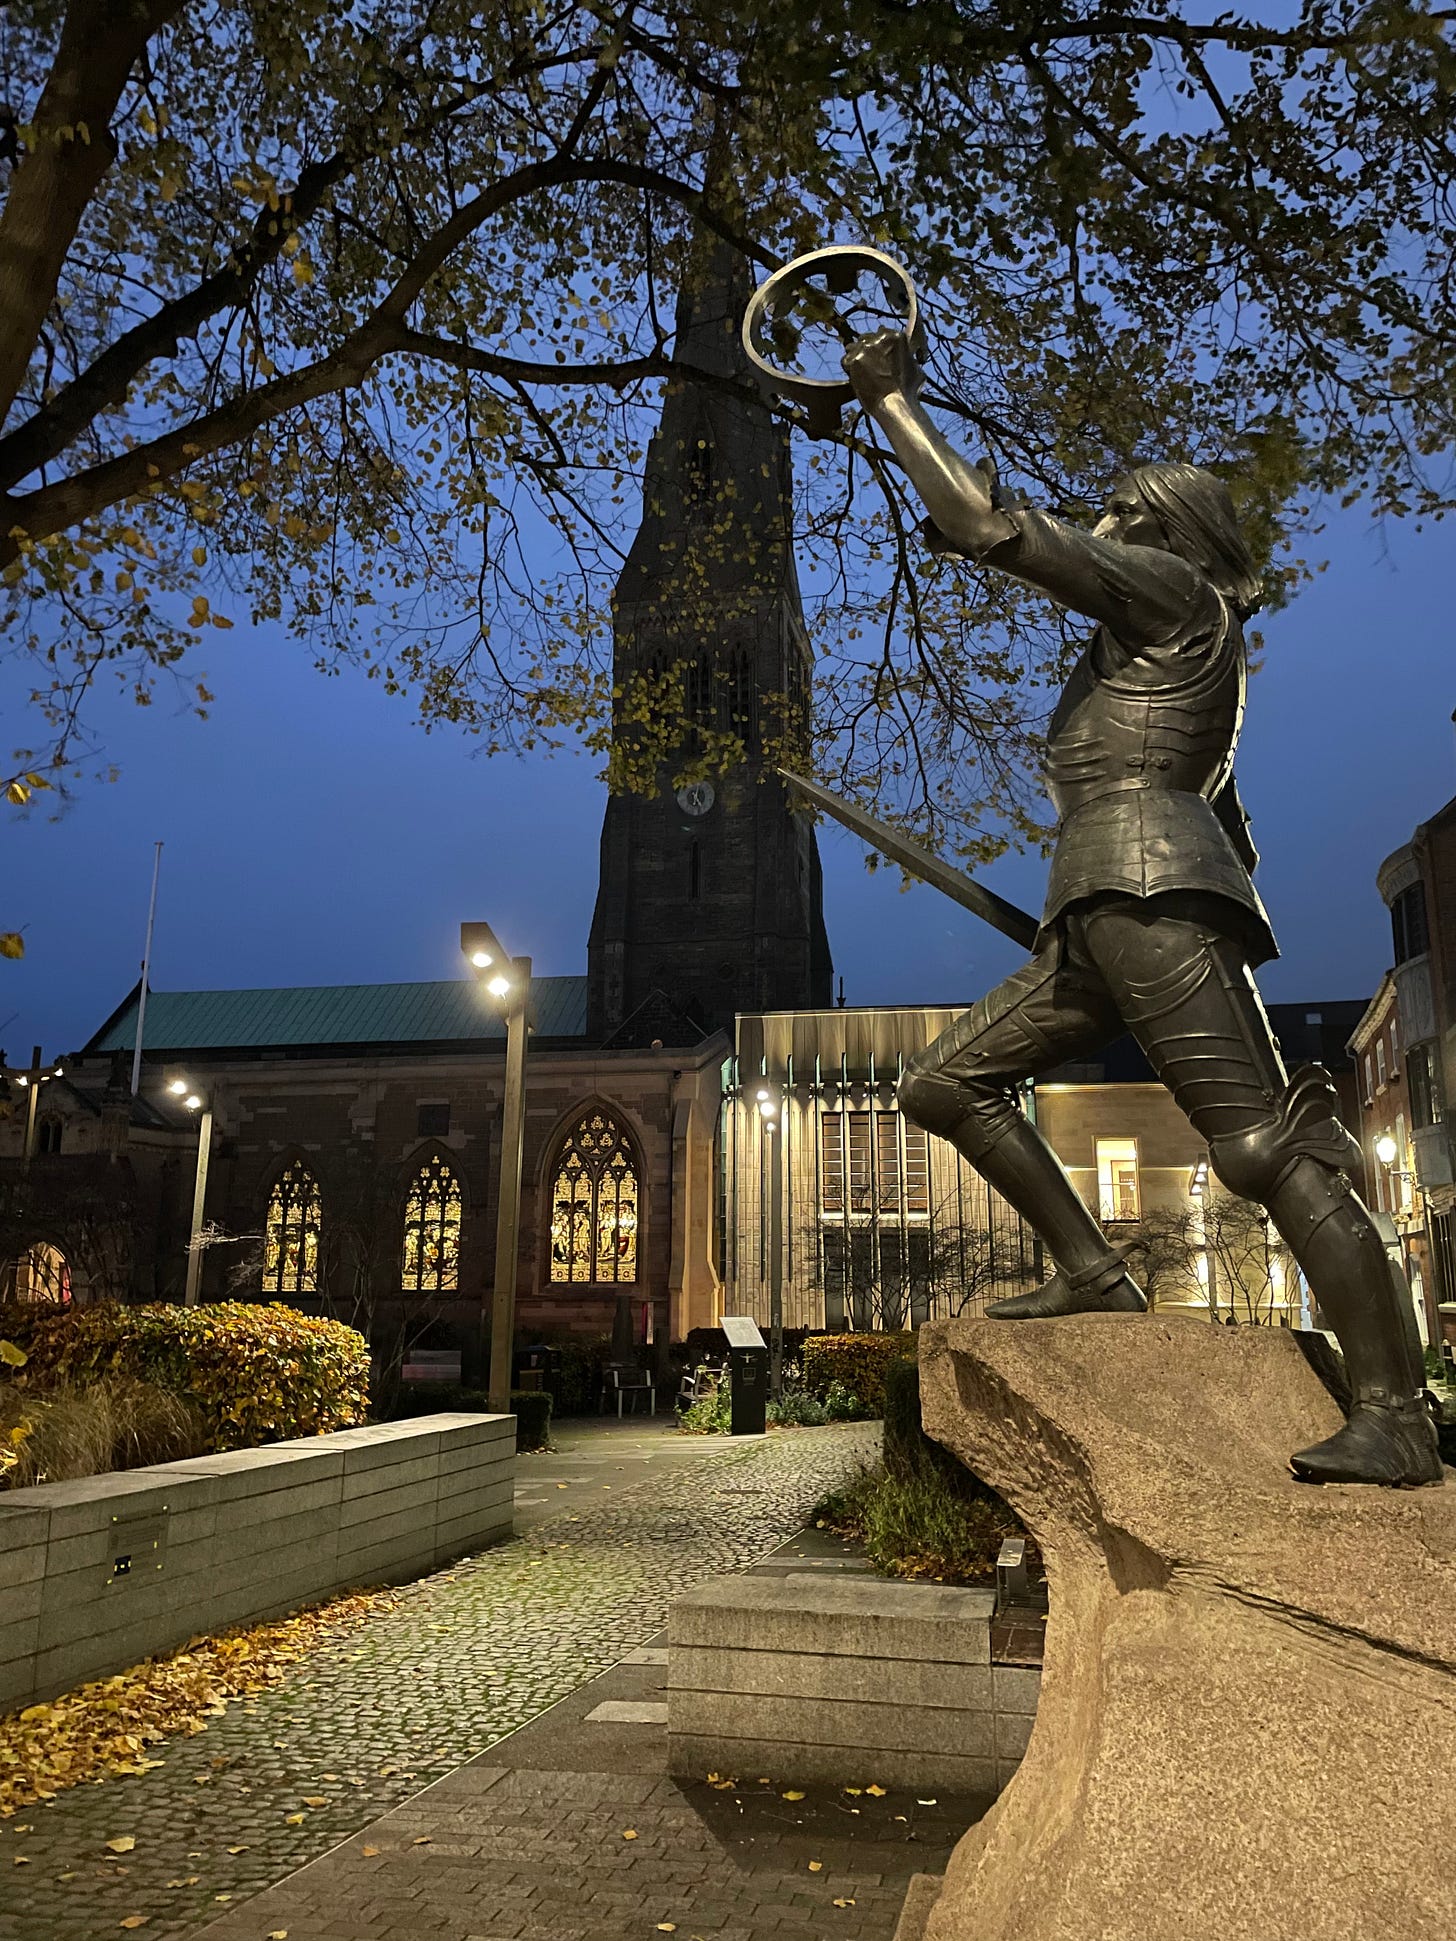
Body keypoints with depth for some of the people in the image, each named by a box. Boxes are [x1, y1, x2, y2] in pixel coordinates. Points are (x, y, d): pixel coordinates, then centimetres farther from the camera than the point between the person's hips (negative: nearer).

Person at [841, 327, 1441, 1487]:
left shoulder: (1170, 590, 5)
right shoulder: (1163, 655, 32)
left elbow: (990, 526, -3)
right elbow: (1229, 822, 31)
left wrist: (894, 400, 6)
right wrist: (1232, 948, 31)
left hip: (1148, 892, -10)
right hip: (1100, 921, 10)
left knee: (1265, 1142, -14)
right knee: (945, 1084, 8)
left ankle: (1397, 1419, -12)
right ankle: (1094, 1274, 8)